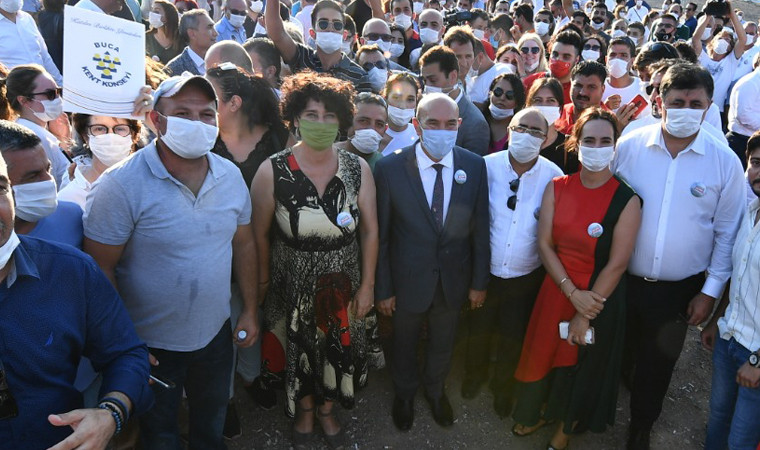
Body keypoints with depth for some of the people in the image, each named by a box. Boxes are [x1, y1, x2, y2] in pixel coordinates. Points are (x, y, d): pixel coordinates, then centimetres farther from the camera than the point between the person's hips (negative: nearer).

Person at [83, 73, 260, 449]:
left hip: (216, 333, 4)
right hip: (152, 344, -4)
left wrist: (250, 311, 6)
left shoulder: (231, 175, -5)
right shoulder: (121, 185, -21)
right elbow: (101, 269, -18)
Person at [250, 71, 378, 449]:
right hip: (294, 285, -1)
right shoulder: (272, 171, -17)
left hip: (343, 283, 2)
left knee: (339, 351, 19)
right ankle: (305, 412, 52)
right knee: (299, 351, 20)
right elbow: (260, 235, -8)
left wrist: (366, 285, -3)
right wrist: (263, 281, -1)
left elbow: (369, 230, -5)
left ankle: (326, 411, 51)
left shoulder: (357, 169, -11)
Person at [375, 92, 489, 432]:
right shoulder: (389, 167, -18)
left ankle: (436, 391, 56)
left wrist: (479, 282, 1)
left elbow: (480, 229, -4)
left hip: (454, 280, 2)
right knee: (404, 344, 23)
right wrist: (382, 289, -7)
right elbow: (381, 235, -12)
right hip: (408, 280, -2)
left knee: (443, 344, 25)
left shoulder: (475, 166, -11)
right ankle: (404, 394, 53)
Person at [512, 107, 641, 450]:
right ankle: (539, 412, 48)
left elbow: (617, 263, -15)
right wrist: (573, 293, -16)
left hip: (600, 297, -2)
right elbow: (544, 244, -6)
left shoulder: (626, 200, -16)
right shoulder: (556, 188, -6)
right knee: (543, 354, 18)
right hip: (556, 290, 3)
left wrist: (585, 316, -12)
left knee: (584, 365, 17)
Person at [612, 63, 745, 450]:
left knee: (656, 366, 17)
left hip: (679, 290, 0)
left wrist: (711, 290, 0)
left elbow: (727, 233, 0)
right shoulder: (629, 146, -8)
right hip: (621, 281, 0)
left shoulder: (725, 163, -7)